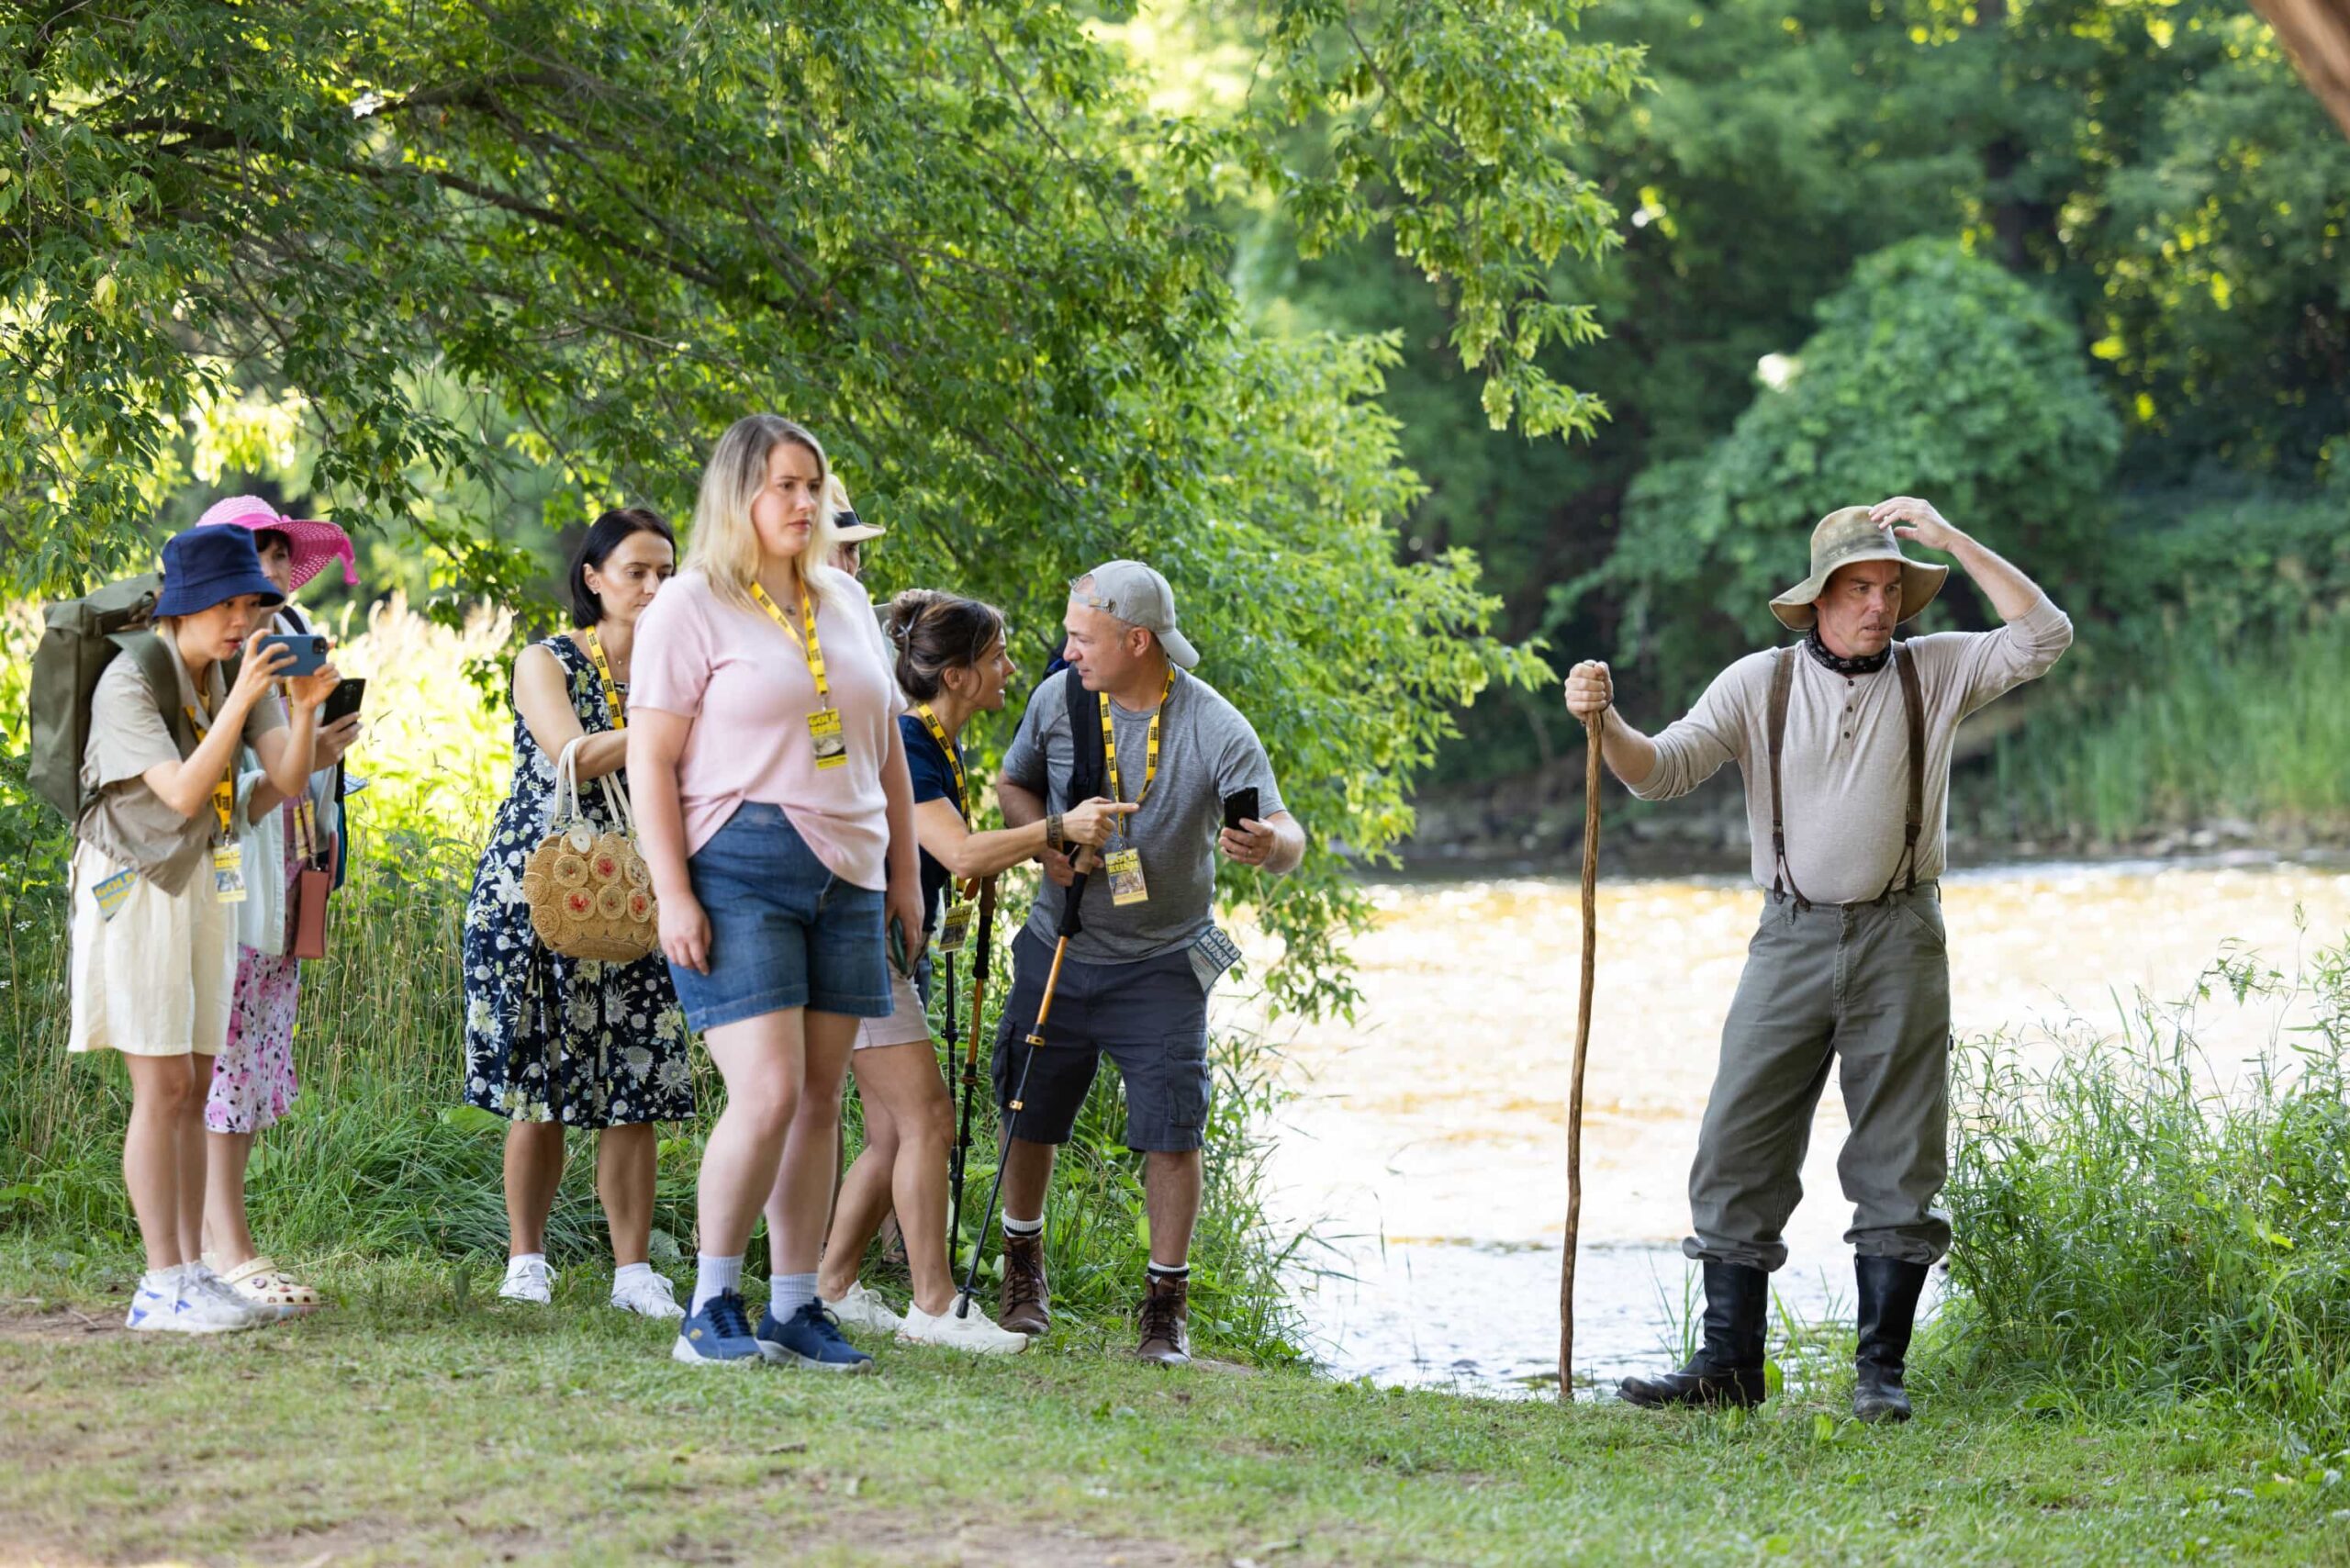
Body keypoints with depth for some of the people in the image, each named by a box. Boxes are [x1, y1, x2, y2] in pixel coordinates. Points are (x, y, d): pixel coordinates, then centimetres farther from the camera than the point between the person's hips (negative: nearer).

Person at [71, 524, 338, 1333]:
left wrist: (305, 708, -25)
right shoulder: (130, 682, -18)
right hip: (133, 886, -7)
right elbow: (184, 794, -27)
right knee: (164, 1085, -10)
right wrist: (242, 699, -33)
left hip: (204, 885, 7)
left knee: (194, 1088, 6)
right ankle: (161, 1287, -9)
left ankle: (193, 1274, 9)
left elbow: (288, 780, -8)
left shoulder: (246, 667, 1)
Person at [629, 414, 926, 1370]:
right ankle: (712, 1308, -3)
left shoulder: (847, 604, 16)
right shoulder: (692, 609, -3)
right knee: (768, 1096, -15)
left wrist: (904, 869, 19)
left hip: (846, 876, 6)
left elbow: (887, 745, 23)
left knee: (820, 1101, 4)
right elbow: (649, 760, -7)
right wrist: (672, 893, -14)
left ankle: (795, 1310, 10)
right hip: (739, 868, -6)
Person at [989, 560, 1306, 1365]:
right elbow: (1013, 783, 10)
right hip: (1059, 948, 3)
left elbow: (1285, 835, -23)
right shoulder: (1058, 700, -7)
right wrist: (1046, 839, -12)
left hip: (1160, 965, -3)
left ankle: (1167, 1304, 5)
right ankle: (1023, 1265, 35)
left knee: (1170, 1132, -8)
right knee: (1030, 1115, 11)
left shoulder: (1216, 729, -18)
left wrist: (1269, 844, -49)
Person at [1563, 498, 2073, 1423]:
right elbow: (1660, 772, -1)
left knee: (1896, 1163, 1)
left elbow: (2043, 637, -5)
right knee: (1739, 1147, -3)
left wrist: (1949, 538, -7)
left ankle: (1881, 1371, 7)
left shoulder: (1935, 672, 6)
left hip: (1899, 941, 0)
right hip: (1791, 938, 1)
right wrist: (1604, 722, -22)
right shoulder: (1759, 684, 4)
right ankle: (1729, 1360, 3)